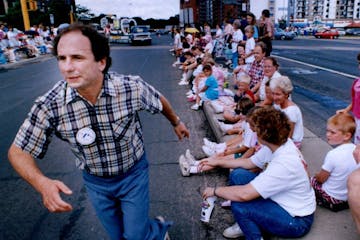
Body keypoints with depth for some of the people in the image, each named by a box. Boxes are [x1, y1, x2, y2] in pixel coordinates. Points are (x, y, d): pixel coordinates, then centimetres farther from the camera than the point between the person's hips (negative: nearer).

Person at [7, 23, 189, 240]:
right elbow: (18, 151, -13)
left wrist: (176, 122, 15)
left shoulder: (132, 88, -26)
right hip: (95, 181, 2)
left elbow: (160, 100, -3)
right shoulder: (49, 105, -25)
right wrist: (42, 183, -32)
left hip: (133, 173, -2)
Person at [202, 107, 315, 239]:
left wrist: (215, 190, -17)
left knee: (238, 205, -25)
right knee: (237, 175, -2)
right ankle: (246, 223, 15)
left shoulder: (284, 164, -35)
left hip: (297, 221, -8)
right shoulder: (280, 144, -9)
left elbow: (244, 194, -34)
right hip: (282, 200, 8)